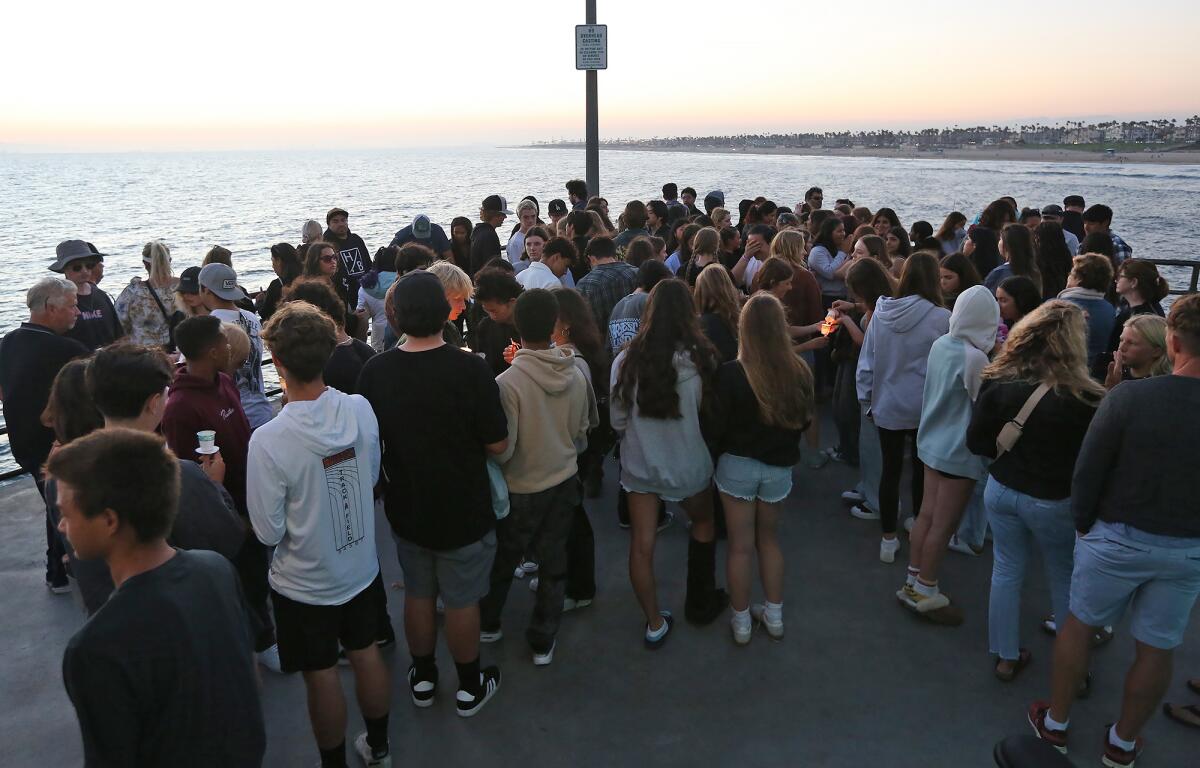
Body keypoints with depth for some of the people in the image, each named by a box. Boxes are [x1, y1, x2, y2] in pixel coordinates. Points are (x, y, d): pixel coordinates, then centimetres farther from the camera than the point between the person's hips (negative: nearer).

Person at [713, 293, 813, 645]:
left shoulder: (731, 373, -21)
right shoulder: (799, 372, -10)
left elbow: (718, 425, -13)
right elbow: (805, 419, 4)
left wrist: (722, 448, 7)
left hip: (737, 465, -3)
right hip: (779, 467, 3)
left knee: (740, 545, 11)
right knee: (769, 540, 22)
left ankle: (741, 622, 24)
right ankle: (774, 616, 33)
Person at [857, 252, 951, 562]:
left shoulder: (881, 313, -8)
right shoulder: (942, 318, -16)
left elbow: (866, 363, -3)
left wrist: (868, 400, 8)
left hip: (888, 406, 2)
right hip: (925, 407, -2)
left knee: (890, 470, 12)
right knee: (922, 469, 16)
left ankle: (888, 539, 20)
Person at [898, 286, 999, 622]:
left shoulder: (940, 345, 1)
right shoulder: (974, 357, -22)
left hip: (932, 442, 8)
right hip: (960, 451, -8)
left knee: (927, 516, 16)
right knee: (943, 525, 5)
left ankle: (913, 583, 28)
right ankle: (925, 592, 18)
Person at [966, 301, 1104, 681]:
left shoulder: (999, 382, -11)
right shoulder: (1083, 397, -21)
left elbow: (976, 442, -3)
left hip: (1001, 491, 3)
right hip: (1054, 502, -3)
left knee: (1006, 572, 17)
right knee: (1065, 579, 18)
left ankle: (1006, 657, 30)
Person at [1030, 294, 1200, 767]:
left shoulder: (1129, 397, -22)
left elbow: (1087, 472, -14)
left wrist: (1084, 525, 1)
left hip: (1120, 537, -3)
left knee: (1078, 625, 17)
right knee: (1157, 649, 17)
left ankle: (1055, 724, 32)